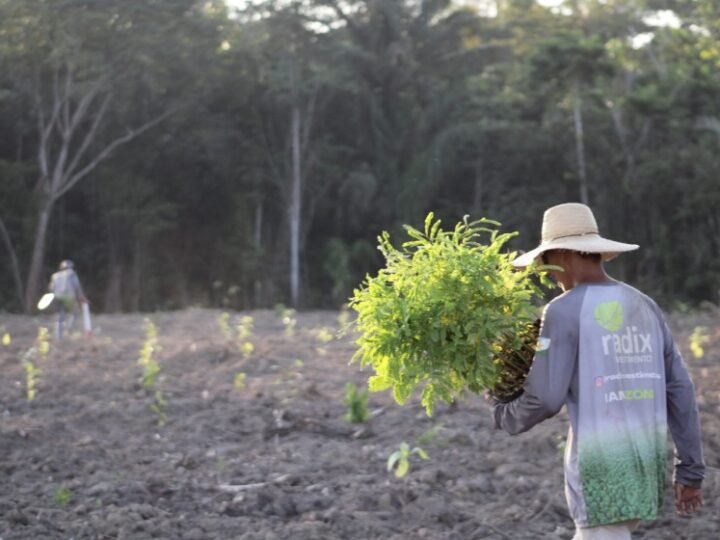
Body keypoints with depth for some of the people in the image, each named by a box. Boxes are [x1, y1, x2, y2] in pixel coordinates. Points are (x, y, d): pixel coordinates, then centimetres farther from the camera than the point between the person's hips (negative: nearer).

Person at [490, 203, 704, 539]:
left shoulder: (564, 311, -10)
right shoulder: (644, 307, 11)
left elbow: (544, 398, -14)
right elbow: (679, 391, 10)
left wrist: (506, 416, 10)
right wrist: (690, 471, 13)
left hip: (601, 465, -7)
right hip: (645, 462, 8)